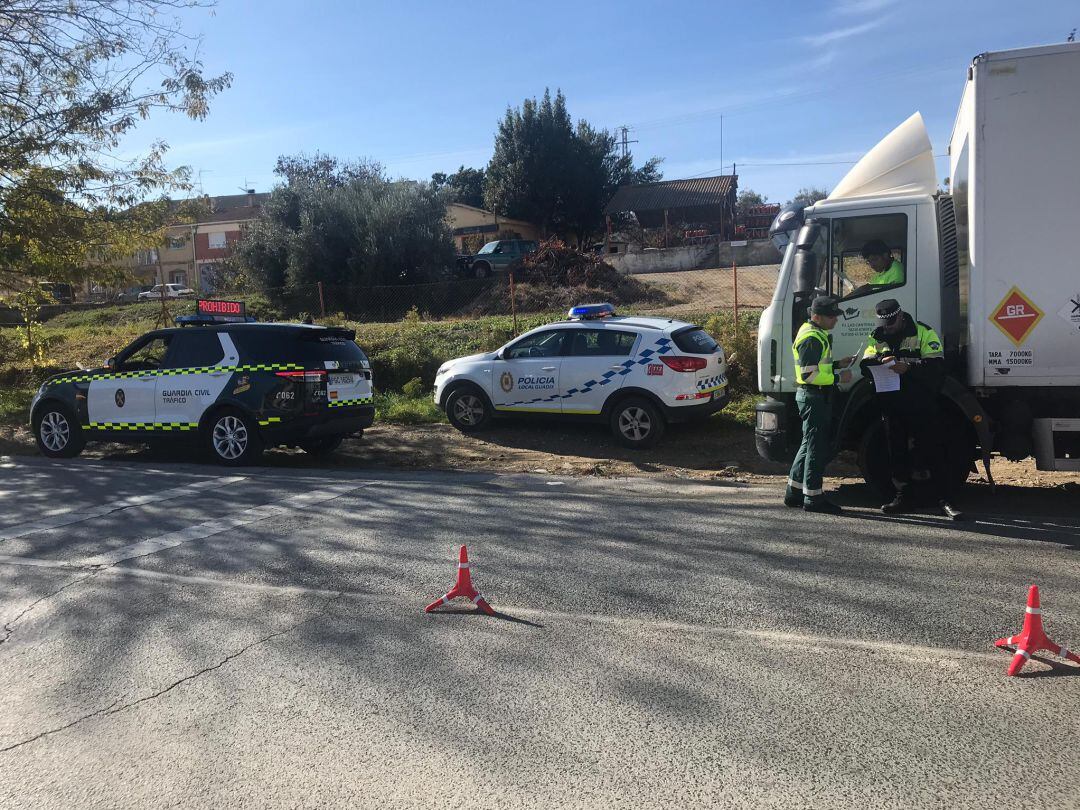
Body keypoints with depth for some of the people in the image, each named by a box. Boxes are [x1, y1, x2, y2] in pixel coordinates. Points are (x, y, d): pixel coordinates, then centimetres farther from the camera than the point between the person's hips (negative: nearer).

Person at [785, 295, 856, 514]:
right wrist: (838, 377, -19)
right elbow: (809, 374, -24)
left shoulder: (817, 333, 15)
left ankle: (794, 492, 22)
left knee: (810, 444, 16)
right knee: (817, 447, -5)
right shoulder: (812, 339, -19)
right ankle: (813, 498, 3)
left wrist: (838, 364, 11)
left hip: (816, 397, 11)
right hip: (813, 397, -11)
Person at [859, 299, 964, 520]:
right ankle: (902, 497, 22)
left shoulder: (923, 333, -2)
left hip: (920, 404, -4)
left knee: (931, 452, -4)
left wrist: (909, 368, -27)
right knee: (897, 452, 11)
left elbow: (936, 366, -12)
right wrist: (880, 360, -20)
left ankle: (943, 501, 0)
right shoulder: (877, 337, 12)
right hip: (891, 406, 5)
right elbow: (864, 365, 1)